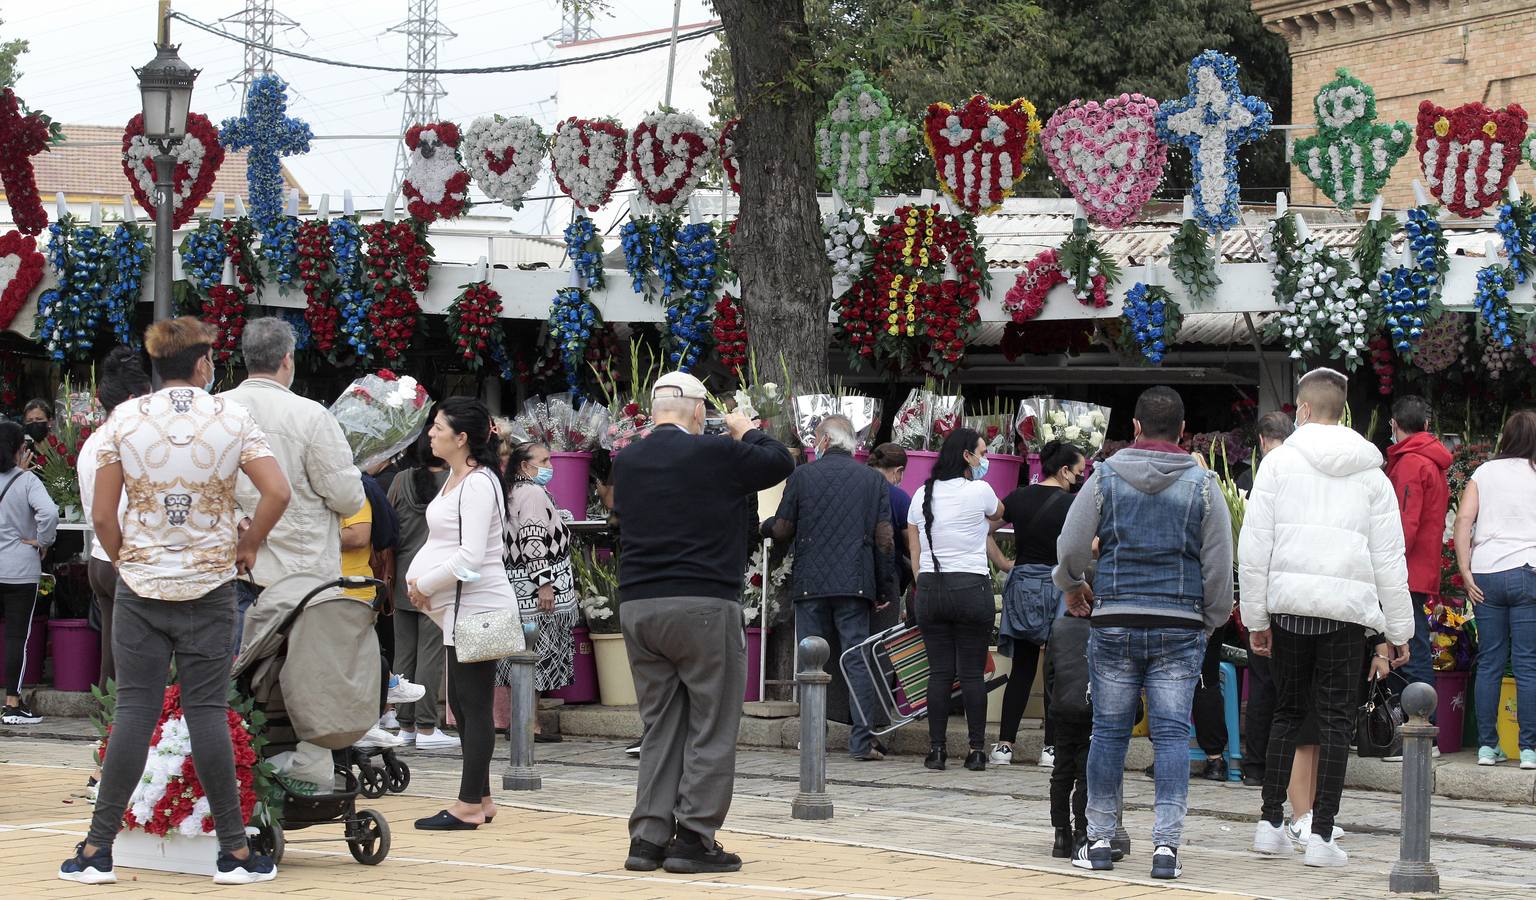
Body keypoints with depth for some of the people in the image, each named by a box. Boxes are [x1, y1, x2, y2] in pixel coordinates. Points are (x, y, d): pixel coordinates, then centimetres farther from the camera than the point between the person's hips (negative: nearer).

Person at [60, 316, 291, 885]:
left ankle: (97, 851, 3)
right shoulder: (231, 418, -2)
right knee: (208, 712, 2)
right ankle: (234, 853, 4)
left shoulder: (124, 419, -1)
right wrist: (246, 548, 2)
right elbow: (276, 492, -12)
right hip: (209, 584, -1)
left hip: (140, 584, 1)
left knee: (135, 712, 3)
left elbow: (102, 516, -3)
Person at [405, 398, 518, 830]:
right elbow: (439, 542, 20)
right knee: (461, 705, 13)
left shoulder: (479, 484, -15)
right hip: (460, 607, 10)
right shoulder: (455, 479, 15)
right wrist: (417, 578, 4)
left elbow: (469, 557, -21)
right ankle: (480, 798, 20)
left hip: (477, 605, -10)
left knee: (475, 705, -5)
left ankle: (469, 806, -2)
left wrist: (424, 585, -11)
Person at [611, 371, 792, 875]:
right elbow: (780, 463, 5)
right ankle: (694, 838, -1)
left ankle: (648, 838, 8)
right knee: (712, 728, 2)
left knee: (659, 728, 12)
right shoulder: (715, 454, -8)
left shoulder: (627, 462, 7)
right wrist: (746, 431, 23)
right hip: (702, 605, -5)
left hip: (637, 605, 6)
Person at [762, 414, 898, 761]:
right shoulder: (873, 479, 5)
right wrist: (886, 588, 9)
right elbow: (885, 538, 3)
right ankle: (861, 741, -5)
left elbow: (782, 531, 6)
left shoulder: (802, 476, 1)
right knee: (858, 660, 1)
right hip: (856, 584, 1)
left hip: (810, 584, -1)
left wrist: (765, 526, 29)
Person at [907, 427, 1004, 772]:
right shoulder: (979, 491, -5)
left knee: (939, 672, 4)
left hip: (930, 588, 4)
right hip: (971, 587, -4)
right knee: (973, 672, 0)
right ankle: (976, 749, 0)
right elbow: (999, 514, 17)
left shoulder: (922, 495, 8)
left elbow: (914, 552, 11)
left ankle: (936, 748, 1)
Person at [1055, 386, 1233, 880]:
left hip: (1115, 620, 0)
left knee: (1109, 730, 7)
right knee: (1172, 733, 0)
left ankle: (1099, 839, 11)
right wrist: (1210, 621, 17)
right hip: (1180, 626, 0)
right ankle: (1166, 843, -6)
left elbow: (1070, 547, 1)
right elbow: (1219, 565, 3)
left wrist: (1072, 585, 22)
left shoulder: (1105, 478, 1)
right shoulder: (1202, 485, 1)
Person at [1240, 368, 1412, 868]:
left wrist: (1255, 618, 7)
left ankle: (1271, 823, 13)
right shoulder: (1370, 473, 9)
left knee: (1287, 712, 14)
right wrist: (1398, 632, 13)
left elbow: (1254, 546, 0)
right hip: (1348, 608, 0)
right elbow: (1390, 559, 9)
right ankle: (1322, 836, 1)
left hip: (1289, 602, 0)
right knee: (1336, 720, 4)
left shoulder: (1281, 461, 4)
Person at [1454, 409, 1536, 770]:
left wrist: (1466, 572, 0)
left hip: (1486, 576, 2)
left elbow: (1463, 519, 1)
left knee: (1489, 663, 7)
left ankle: (1487, 746, 8)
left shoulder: (1485, 472, 10)